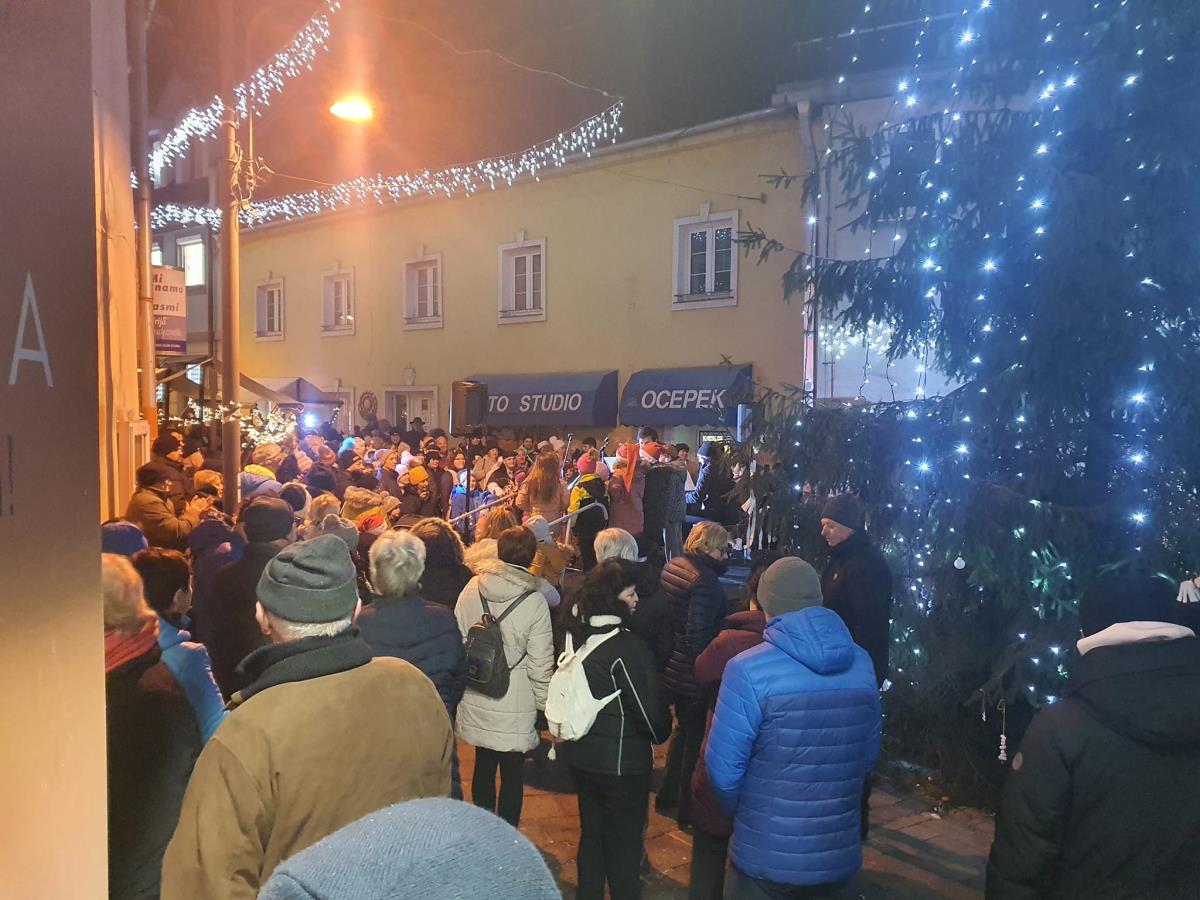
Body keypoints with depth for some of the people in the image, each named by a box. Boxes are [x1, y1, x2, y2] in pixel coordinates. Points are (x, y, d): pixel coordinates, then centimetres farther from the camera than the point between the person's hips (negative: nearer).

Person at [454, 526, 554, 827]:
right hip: (515, 706, -4)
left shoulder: (472, 588, -7)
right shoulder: (534, 601, -16)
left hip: (476, 699, 4)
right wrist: (545, 704, 2)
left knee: (483, 768, 21)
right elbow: (540, 663, -12)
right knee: (512, 774, 11)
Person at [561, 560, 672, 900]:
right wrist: (660, 734, 1)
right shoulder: (627, 648, -24)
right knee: (624, 843, 11)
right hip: (622, 761, -7)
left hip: (580, 755, 7)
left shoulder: (577, 635, -2)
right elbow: (650, 710, -19)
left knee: (591, 834, 22)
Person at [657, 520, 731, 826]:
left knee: (684, 729, 26)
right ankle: (686, 806, 21)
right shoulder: (705, 580, -24)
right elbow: (697, 634, -27)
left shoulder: (672, 566, 3)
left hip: (672, 668, 9)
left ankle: (668, 794, 37)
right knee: (695, 737, 8)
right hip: (694, 674, -9)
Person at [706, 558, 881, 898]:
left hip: (766, 858, -4)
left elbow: (723, 769, -17)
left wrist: (736, 812, 4)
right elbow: (869, 755, 5)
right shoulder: (862, 663, -5)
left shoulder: (748, 670, -21)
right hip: (840, 856, 5)